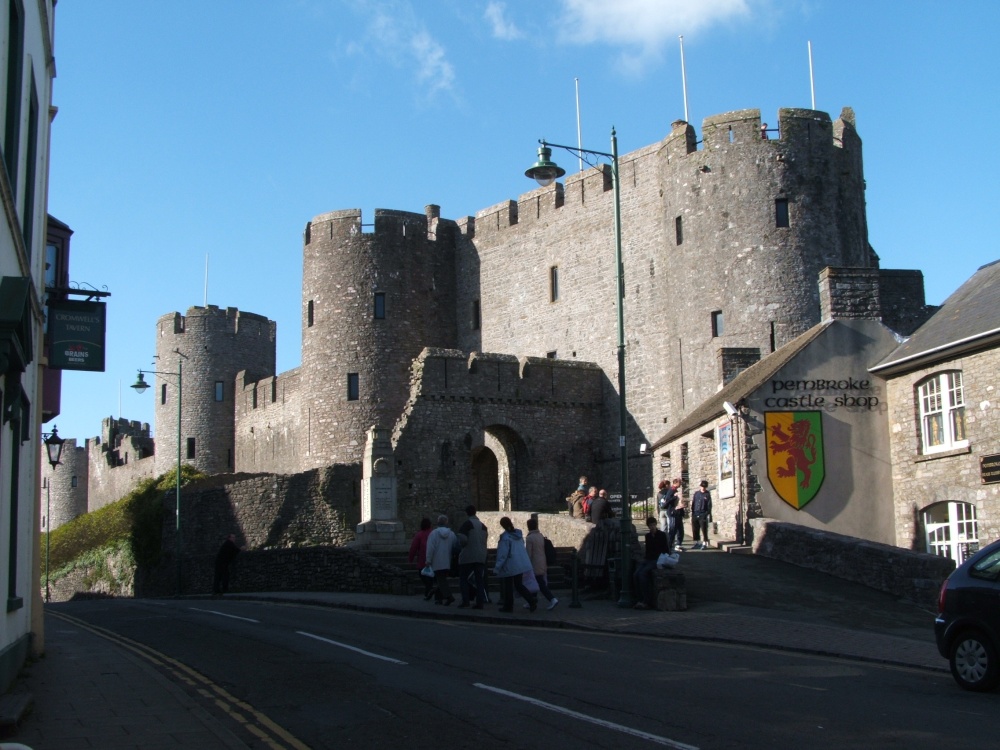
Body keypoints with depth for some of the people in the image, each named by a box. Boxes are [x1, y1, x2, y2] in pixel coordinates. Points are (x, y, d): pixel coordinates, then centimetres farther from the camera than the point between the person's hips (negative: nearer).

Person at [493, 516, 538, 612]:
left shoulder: (505, 538, -16)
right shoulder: (518, 534, 6)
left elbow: (502, 554, -18)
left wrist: (497, 567, -14)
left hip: (510, 566, -7)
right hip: (521, 564, 7)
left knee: (508, 586, 7)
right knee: (518, 584, 13)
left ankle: (508, 606, 13)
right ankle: (532, 599, -5)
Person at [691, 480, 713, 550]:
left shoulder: (707, 494, 1)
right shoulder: (696, 493, 12)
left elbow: (709, 505, -2)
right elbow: (693, 504, 14)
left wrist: (709, 515, -9)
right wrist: (692, 513, 9)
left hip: (703, 515, -4)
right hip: (695, 515, 4)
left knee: (704, 530, -5)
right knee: (695, 530, 7)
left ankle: (704, 543, 1)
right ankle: (697, 543, 17)